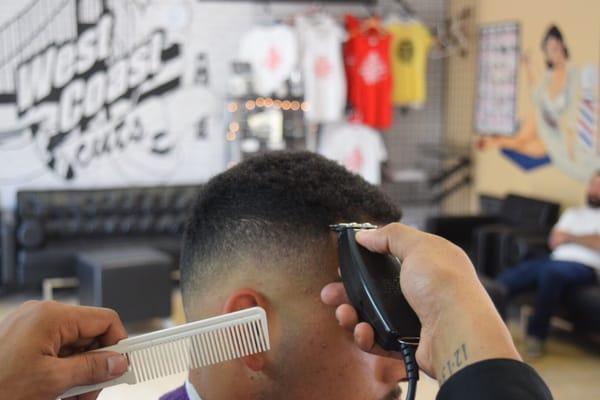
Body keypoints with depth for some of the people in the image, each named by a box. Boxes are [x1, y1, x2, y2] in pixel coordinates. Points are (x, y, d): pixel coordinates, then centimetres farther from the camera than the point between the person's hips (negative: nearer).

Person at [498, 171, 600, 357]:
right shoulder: (573, 213, 27)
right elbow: (554, 242, 14)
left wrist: (570, 237, 4)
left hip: (584, 266, -5)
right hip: (556, 259, 5)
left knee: (552, 271, -39)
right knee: (507, 278, -23)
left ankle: (536, 334, -32)